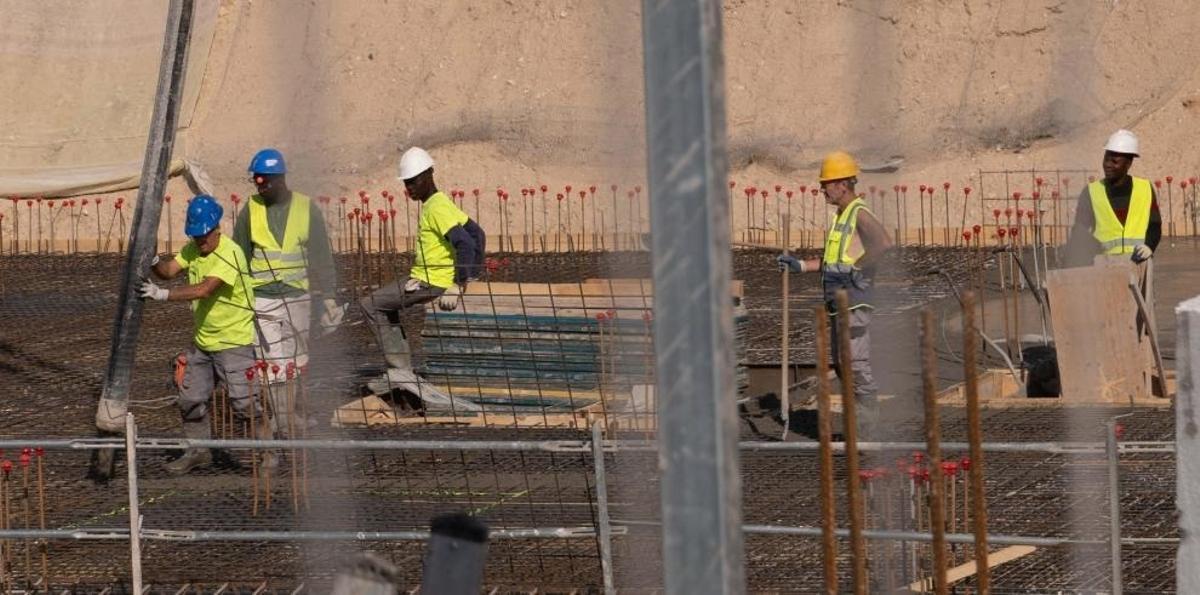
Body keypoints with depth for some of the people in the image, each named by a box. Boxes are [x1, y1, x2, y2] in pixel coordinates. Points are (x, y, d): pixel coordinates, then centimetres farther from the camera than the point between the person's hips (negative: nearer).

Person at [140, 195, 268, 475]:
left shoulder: (230, 254, -23)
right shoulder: (192, 249, 5)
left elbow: (204, 289, -33)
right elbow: (170, 270, -6)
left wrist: (163, 294, -39)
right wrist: (154, 263, -28)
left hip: (233, 340, -8)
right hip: (202, 340, 8)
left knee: (243, 401, -9)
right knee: (190, 398, 11)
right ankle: (197, 450, 27)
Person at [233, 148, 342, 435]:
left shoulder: (306, 209, 0)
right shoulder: (251, 210, 1)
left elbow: (321, 255, 3)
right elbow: (239, 257, 8)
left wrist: (327, 295, -1)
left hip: (298, 295, 1)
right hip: (262, 298, -1)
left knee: (297, 358, 9)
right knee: (274, 361, -8)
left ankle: (288, 410, 23)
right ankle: (282, 421, -9)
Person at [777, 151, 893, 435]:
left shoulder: (860, 214, -12)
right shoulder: (841, 216, 19)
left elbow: (884, 244, -30)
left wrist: (854, 270, -24)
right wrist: (801, 265, 20)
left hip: (854, 300, -10)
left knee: (857, 365, -9)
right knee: (841, 365, 13)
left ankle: (869, 431, -6)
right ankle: (859, 425, 20)